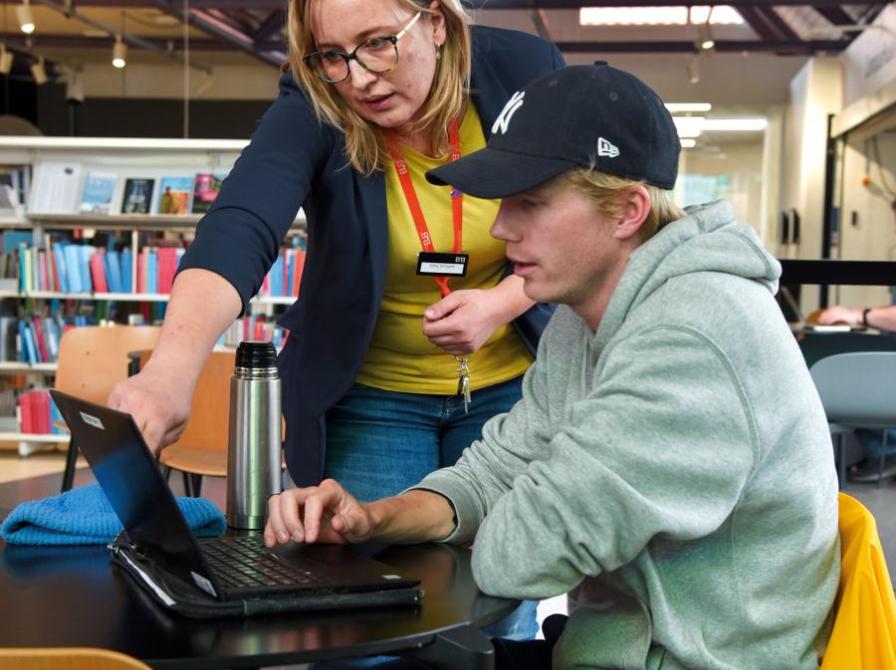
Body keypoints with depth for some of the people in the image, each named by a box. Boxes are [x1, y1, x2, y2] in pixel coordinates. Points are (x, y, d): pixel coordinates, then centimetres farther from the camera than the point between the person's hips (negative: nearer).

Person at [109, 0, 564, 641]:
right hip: (370, 395, -1)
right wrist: (171, 367, -55)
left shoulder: (526, 70, -13)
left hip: (510, 387, 1)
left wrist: (505, 301, -22)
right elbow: (238, 230, -37)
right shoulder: (311, 111, -19)